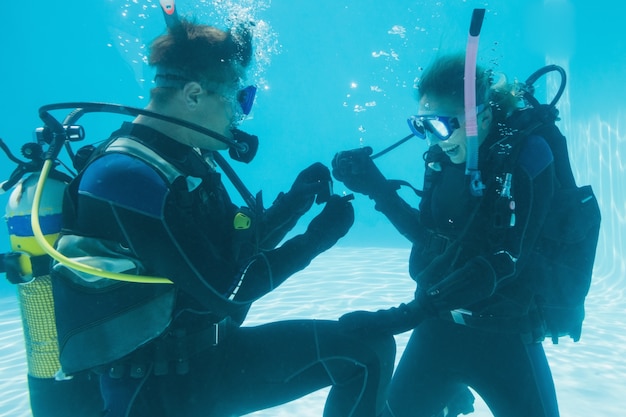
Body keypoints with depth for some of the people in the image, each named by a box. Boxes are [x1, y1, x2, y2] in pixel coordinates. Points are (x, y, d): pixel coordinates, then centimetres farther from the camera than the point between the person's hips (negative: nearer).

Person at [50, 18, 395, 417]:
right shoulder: (128, 176, -23)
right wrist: (315, 239, -13)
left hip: (200, 347, 8)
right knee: (365, 351, -14)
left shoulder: (187, 157, 5)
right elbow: (226, 290, -23)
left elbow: (238, 247, 10)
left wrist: (295, 200, -3)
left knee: (370, 343, 1)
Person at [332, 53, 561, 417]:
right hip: (439, 325, 5)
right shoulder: (444, 156, 0)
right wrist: (376, 187, -3)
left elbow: (504, 260, -23)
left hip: (504, 336, -4)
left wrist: (410, 313, -28)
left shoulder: (526, 153, -15)